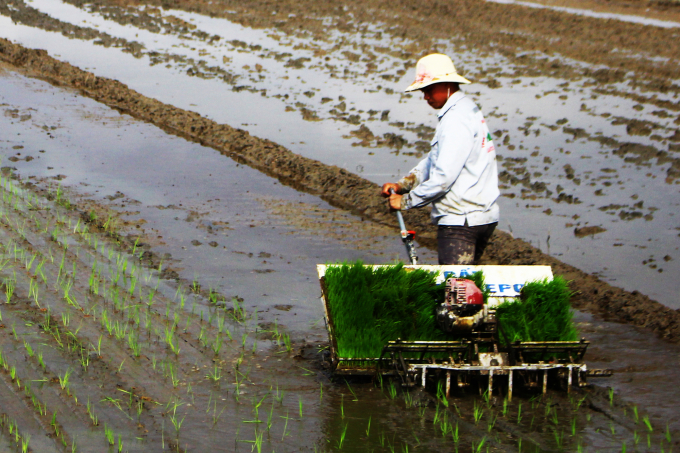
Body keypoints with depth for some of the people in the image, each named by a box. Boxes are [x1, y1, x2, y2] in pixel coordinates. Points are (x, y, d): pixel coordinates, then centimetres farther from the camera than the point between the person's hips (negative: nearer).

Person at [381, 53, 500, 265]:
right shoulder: (468, 110, 17)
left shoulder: (457, 119, -16)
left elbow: (444, 176, -22)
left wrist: (406, 201, -12)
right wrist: (402, 184, 7)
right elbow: (432, 161, 20)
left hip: (461, 221, -10)